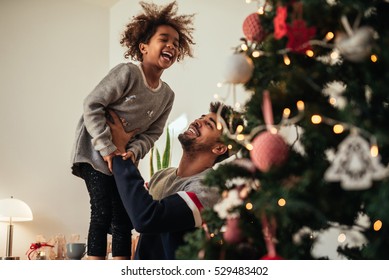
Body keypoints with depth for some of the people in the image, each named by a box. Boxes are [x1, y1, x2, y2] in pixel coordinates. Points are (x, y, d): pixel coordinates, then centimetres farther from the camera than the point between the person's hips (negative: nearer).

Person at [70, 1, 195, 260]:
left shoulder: (167, 95, 2)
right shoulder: (127, 73, -19)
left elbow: (152, 133, 4)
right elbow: (92, 105, -20)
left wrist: (133, 152, -16)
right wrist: (108, 148, -23)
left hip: (124, 157, 7)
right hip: (95, 151, -6)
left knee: (123, 219, 4)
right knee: (102, 212, -14)